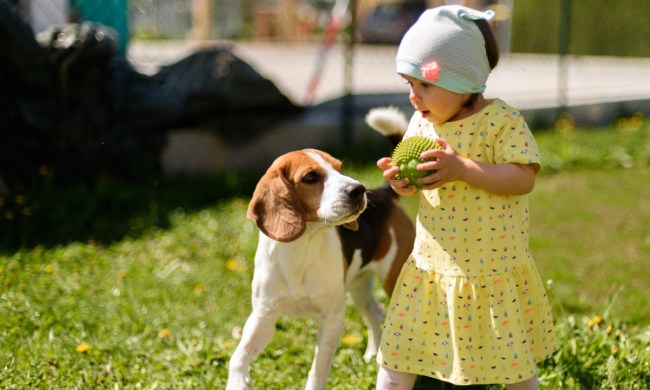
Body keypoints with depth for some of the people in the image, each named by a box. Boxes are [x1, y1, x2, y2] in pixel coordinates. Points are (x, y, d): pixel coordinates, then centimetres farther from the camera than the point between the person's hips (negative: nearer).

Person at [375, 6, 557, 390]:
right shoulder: (422, 121, 1)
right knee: (398, 355, 8)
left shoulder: (503, 121, -16)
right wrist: (401, 181, -14)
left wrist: (463, 168, -31)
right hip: (432, 267, 5)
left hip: (494, 270, -4)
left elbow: (524, 178, -24)